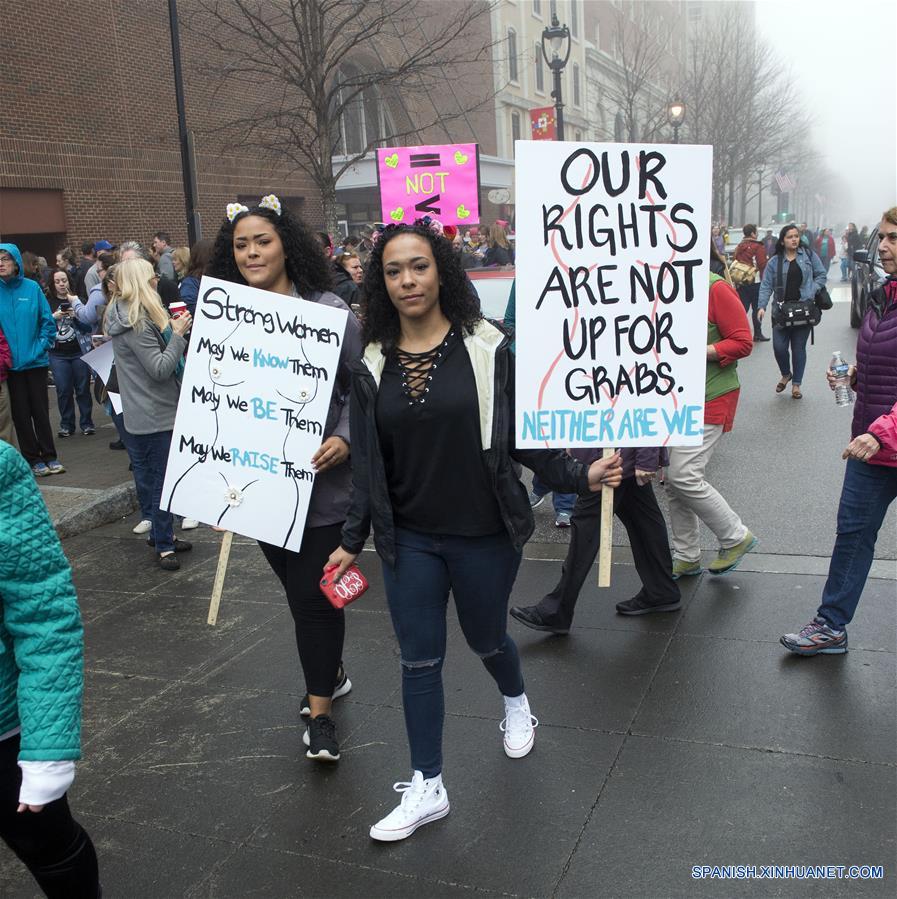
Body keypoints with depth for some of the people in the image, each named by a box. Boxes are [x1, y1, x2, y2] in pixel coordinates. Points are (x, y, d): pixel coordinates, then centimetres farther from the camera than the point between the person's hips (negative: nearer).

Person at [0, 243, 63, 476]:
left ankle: (49, 456, 16)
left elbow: (47, 321, 1)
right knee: (21, 413, 7)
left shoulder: (32, 288, -2)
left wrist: (42, 346, -8)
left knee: (41, 409, 7)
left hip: (35, 360, 0)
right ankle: (33, 459, 16)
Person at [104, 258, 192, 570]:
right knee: (163, 479, -3)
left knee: (156, 477, 18)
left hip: (145, 412, 10)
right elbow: (160, 369, -22)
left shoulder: (130, 316, 11)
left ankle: (160, 534, 29)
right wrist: (177, 334, -16)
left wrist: (172, 332, 6)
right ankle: (164, 545, 6)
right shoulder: (135, 323, -21)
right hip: (155, 413, -10)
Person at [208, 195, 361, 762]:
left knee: (313, 594, 0)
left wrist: (344, 439, -20)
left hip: (318, 482, -4)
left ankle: (321, 713, 17)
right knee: (298, 586, 19)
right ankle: (331, 674, 43)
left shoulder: (328, 311, -8)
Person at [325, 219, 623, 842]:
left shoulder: (487, 347, -9)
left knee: (486, 638, 19)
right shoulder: (374, 363, -1)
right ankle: (427, 788, 24)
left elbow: (523, 436, -6)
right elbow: (368, 463, 3)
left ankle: (516, 704, 54)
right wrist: (352, 541, 4)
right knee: (419, 659, 7)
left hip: (485, 532, -2)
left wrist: (581, 476, -17)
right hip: (409, 538, 2)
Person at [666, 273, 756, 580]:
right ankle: (686, 558, 21)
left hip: (710, 397, -8)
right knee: (673, 479, 8)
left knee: (684, 476, -13)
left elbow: (743, 342, -13)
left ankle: (736, 538, 9)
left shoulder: (715, 288, -13)